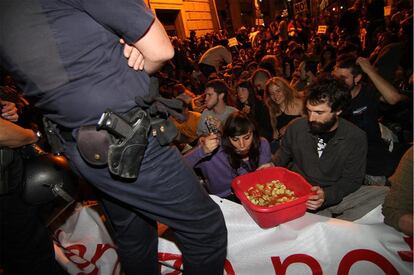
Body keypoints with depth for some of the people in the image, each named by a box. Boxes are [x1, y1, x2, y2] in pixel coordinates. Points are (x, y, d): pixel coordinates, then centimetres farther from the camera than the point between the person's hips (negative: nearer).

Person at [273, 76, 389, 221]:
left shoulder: (356, 137, -7)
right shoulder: (296, 128, -4)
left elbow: (352, 180, -6)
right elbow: (284, 153, 13)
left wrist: (326, 195, -24)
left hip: (336, 196, 0)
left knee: (387, 195, -22)